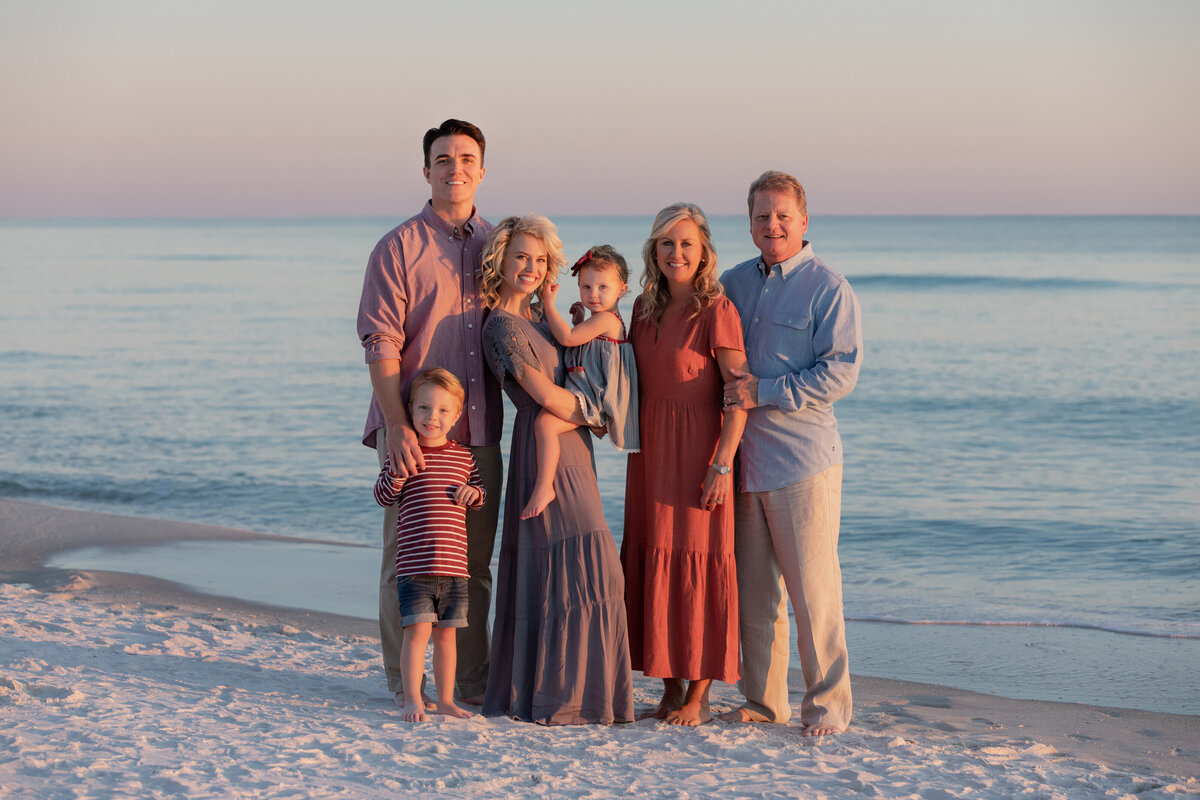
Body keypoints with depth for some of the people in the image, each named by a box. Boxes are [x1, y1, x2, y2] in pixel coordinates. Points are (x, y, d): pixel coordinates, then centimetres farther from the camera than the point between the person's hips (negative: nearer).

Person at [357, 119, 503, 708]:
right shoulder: (398, 248, -2)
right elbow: (380, 344, -9)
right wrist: (397, 426, -18)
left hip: (479, 432, 4)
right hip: (414, 430, -4)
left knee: (475, 560, 8)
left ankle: (472, 681, 16)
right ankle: (403, 682, 10)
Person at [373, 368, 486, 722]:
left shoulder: (463, 457, 9)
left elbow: (479, 495, 19)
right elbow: (384, 497, -3)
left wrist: (474, 492, -4)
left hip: (454, 564, 3)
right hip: (414, 564, -3)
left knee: (446, 633, 11)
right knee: (418, 630, -9)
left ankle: (446, 700, 21)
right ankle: (412, 700, 0)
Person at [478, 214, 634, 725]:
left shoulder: (535, 314, 13)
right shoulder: (504, 327, -15)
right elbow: (546, 395, -16)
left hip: (568, 450, 9)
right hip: (547, 452, -9)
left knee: (544, 571, 11)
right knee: (573, 570, -10)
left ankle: (526, 692, 17)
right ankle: (556, 698, -4)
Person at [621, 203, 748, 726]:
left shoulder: (716, 311, -11)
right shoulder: (645, 308, 10)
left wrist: (722, 464, -17)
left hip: (697, 451, -7)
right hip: (649, 450, 7)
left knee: (697, 567, -3)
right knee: (652, 562, 8)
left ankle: (698, 697, 4)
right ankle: (671, 689, 17)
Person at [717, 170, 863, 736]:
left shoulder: (828, 290, -2)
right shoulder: (733, 283, 14)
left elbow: (841, 372, -11)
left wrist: (765, 392, -16)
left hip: (802, 459, -5)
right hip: (742, 457, 5)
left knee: (812, 587, -4)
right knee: (753, 587, 8)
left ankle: (828, 704, 4)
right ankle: (763, 700, 17)